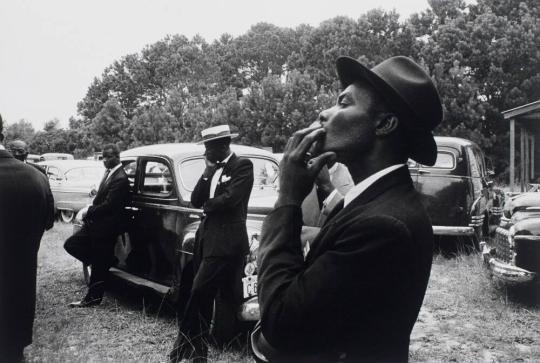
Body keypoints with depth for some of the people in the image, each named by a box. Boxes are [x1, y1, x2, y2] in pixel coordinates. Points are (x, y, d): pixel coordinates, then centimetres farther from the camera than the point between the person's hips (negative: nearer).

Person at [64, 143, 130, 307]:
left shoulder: (120, 179, -20)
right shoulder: (109, 173, 8)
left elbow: (108, 205, -24)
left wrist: (89, 213, -11)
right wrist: (90, 212, 1)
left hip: (106, 228, -9)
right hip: (95, 223, 9)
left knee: (99, 266, 3)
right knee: (70, 244, 11)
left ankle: (93, 298, 17)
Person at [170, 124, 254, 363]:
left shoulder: (243, 165, -7)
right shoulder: (213, 168, 16)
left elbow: (231, 198, -19)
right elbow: (196, 201, 7)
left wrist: (207, 206, -2)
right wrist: (208, 171, -3)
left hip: (227, 241, -8)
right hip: (207, 237, 8)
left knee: (199, 293, -10)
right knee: (204, 296, 13)